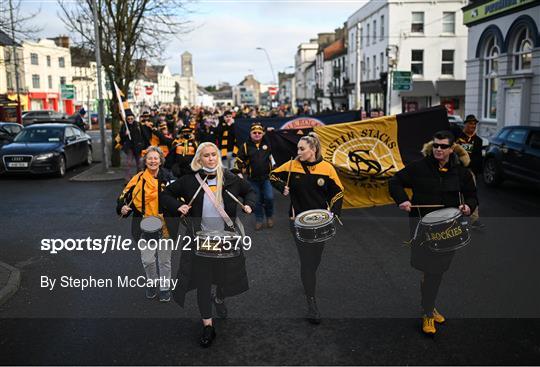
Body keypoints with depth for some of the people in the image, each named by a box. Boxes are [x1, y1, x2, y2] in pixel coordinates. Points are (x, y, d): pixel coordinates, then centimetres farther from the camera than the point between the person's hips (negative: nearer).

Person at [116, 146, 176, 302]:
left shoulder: (167, 177, -3)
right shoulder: (139, 179, -4)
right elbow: (125, 196, 2)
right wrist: (122, 208, -16)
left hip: (164, 225, 0)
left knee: (164, 259, 12)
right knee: (147, 260, 0)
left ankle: (165, 287, 32)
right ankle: (152, 283, 29)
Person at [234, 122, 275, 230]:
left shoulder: (267, 144, 1)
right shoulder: (246, 146, -4)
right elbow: (239, 160, -2)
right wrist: (239, 172, -11)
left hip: (266, 178, 0)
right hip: (253, 179, 0)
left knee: (269, 198, -7)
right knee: (257, 200, 9)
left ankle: (269, 216, 19)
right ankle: (259, 219, 26)